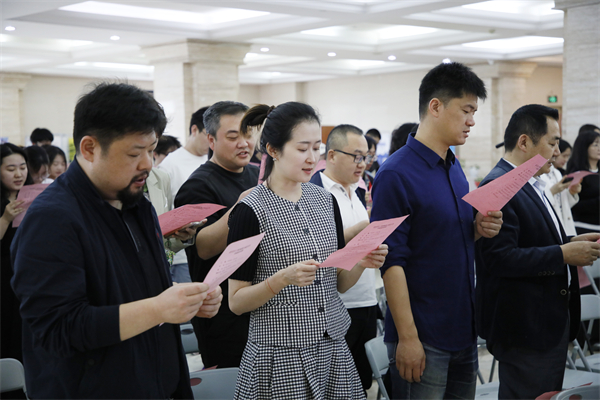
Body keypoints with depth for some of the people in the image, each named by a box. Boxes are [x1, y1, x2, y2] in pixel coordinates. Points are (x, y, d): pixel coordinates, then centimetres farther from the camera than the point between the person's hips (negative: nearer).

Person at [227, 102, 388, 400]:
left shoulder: (325, 200, 7)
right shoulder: (251, 210, -11)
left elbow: (339, 284, 11)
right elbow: (236, 302, -10)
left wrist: (362, 263, -8)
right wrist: (283, 278, -25)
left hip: (333, 348, 6)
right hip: (281, 354, -5)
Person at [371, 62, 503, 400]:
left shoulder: (454, 167, 10)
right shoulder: (397, 174, -15)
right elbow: (391, 261, -18)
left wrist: (478, 229, -2)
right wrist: (407, 337, -19)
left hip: (464, 329, 8)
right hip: (424, 336, -8)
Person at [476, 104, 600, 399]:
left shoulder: (531, 186, 14)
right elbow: (500, 258, -26)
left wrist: (572, 242, 6)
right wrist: (563, 254, -20)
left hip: (550, 320, 10)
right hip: (525, 329, -10)